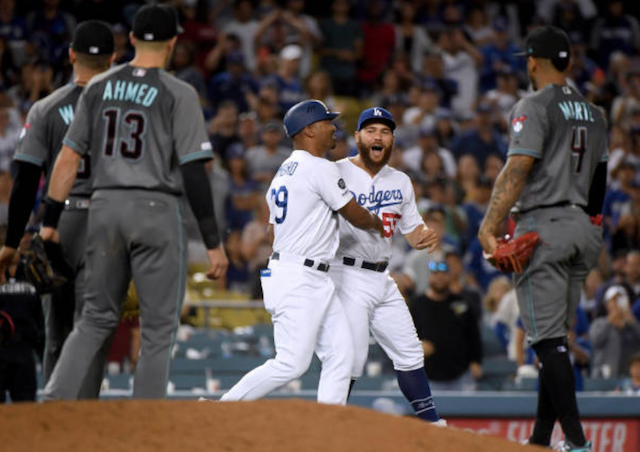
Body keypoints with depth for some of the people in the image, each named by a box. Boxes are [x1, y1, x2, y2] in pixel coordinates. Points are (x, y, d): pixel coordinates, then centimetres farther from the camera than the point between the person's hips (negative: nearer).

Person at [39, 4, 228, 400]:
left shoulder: (99, 87, 8)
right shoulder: (179, 94, -6)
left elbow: (69, 157, 7)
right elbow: (194, 171, -11)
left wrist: (51, 219, 13)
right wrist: (213, 242, -9)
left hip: (105, 205, 4)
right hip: (155, 210, -4)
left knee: (97, 318, 15)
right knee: (159, 326, 5)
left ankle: (55, 401, -3)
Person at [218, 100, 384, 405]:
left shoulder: (282, 173, 17)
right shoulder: (320, 169, -12)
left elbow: (274, 230, 18)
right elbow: (357, 217, -4)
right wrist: (379, 225, 16)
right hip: (297, 278, -10)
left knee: (340, 354, 4)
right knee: (292, 363, -12)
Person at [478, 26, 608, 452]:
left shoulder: (535, 107, -8)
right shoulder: (594, 114, 16)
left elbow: (517, 170, -18)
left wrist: (489, 226, -23)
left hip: (543, 223, -8)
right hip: (583, 228, 8)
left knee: (549, 339, -9)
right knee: (556, 338, 12)